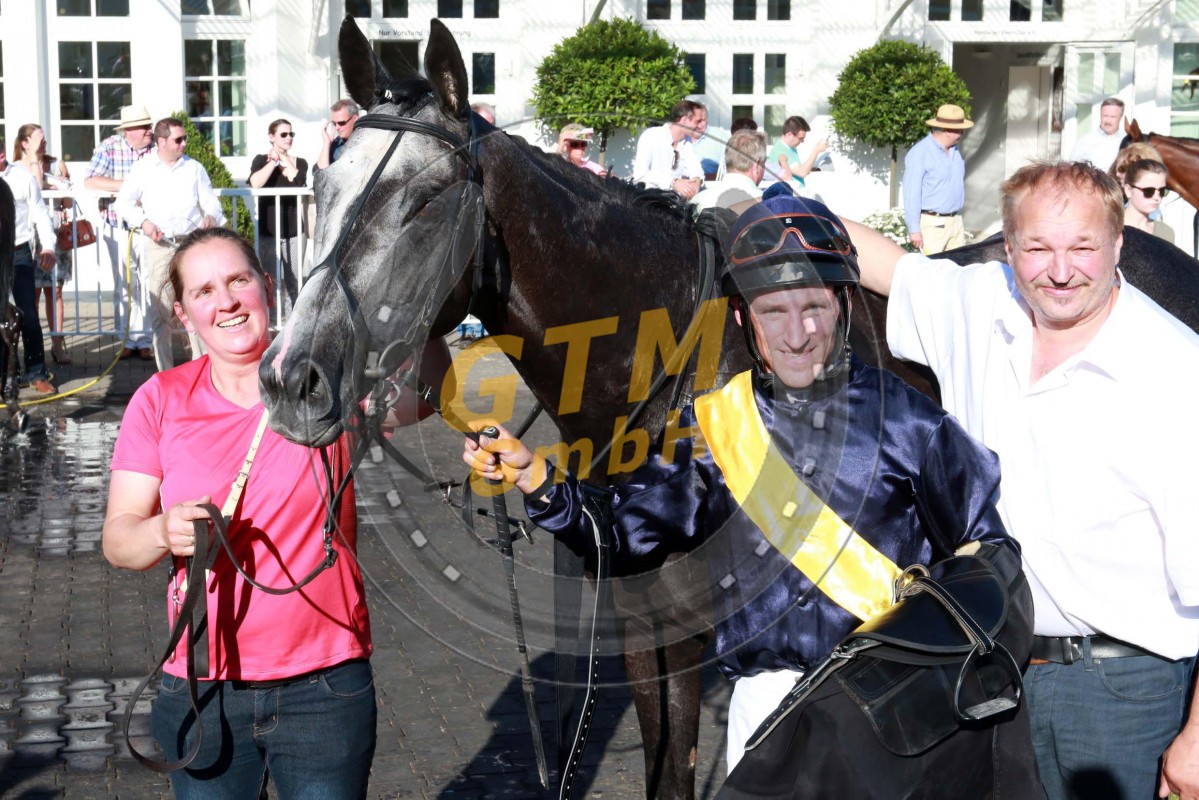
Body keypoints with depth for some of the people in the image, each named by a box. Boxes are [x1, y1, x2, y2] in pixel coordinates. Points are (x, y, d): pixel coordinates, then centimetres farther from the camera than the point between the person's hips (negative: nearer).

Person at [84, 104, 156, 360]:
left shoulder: (158, 147, -3)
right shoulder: (109, 147, -5)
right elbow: (90, 181, -14)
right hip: (118, 226, 0)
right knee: (124, 286, 5)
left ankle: (146, 340, 9)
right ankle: (128, 340, 15)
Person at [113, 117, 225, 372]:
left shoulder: (194, 168, 10)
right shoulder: (143, 169, 7)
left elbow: (210, 201, 9)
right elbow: (122, 203, 10)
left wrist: (212, 215, -14)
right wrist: (143, 222, -7)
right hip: (158, 246, 0)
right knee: (159, 311, 0)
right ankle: (165, 372, 7)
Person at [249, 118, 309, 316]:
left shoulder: (300, 163, 9)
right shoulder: (261, 160, 4)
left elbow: (300, 183, -12)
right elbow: (255, 183, -17)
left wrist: (284, 160, -5)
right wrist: (274, 161, -10)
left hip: (293, 231, 2)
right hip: (268, 231, -2)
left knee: (293, 281, 1)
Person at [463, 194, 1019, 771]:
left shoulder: (907, 419, -2)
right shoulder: (712, 424, 5)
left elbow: (987, 547, 7)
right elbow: (628, 539, 7)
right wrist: (533, 477, -4)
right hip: (766, 700, 1)